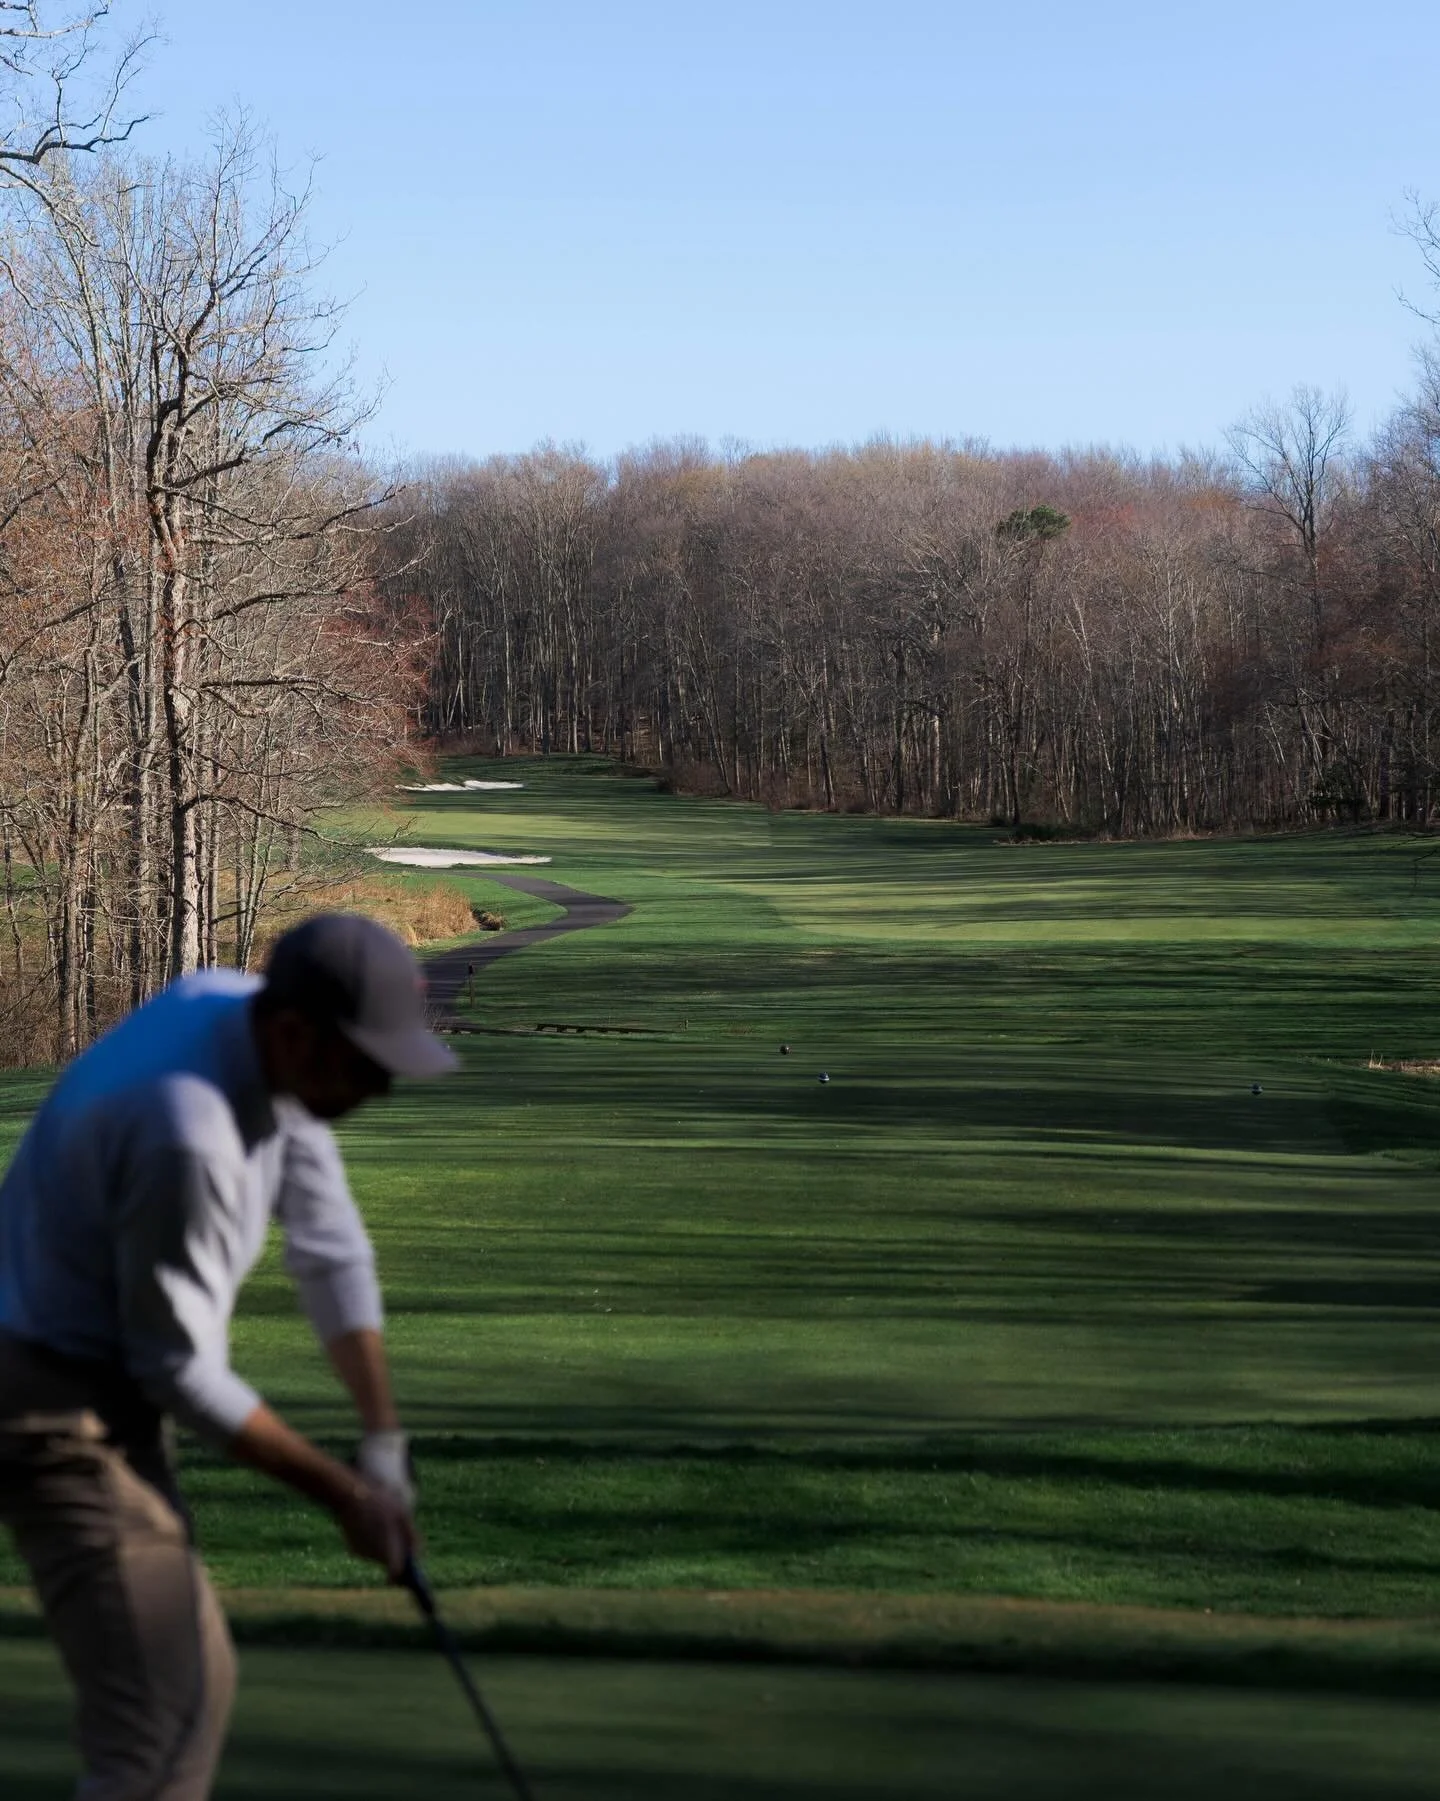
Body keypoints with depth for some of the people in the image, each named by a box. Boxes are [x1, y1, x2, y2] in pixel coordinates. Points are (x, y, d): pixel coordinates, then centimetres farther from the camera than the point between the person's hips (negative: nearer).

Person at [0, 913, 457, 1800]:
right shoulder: (188, 1134, -31)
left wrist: (385, 1440, 3)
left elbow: (328, 1241, 5)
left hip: (111, 1391, 10)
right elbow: (178, 1365, -22)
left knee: (197, 1681, 19)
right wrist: (343, 1493, -12)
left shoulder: (244, 1011, -2)